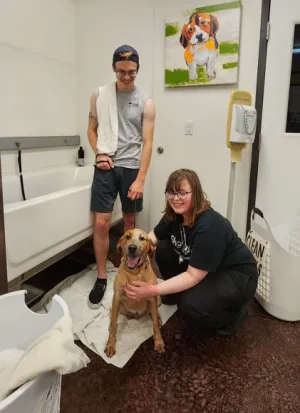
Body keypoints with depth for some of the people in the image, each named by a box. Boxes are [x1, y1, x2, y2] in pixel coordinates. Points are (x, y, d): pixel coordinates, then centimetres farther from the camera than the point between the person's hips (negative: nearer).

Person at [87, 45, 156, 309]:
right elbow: (92, 129, 12)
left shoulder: (146, 103, -1)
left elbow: (147, 143, -5)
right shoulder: (99, 95, 5)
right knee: (102, 223, -3)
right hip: (106, 168, 1)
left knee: (130, 221, 11)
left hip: (131, 168, 0)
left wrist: (140, 179, -12)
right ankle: (101, 278, 11)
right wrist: (99, 154, -8)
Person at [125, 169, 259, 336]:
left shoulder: (209, 226, -33)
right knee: (163, 249, -7)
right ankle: (178, 293, 14)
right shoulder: (175, 215, -9)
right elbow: (154, 236, 6)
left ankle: (234, 314, 1)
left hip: (238, 276, -7)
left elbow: (193, 276, -31)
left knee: (190, 303, -30)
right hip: (204, 269, 7)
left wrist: (153, 290, -35)